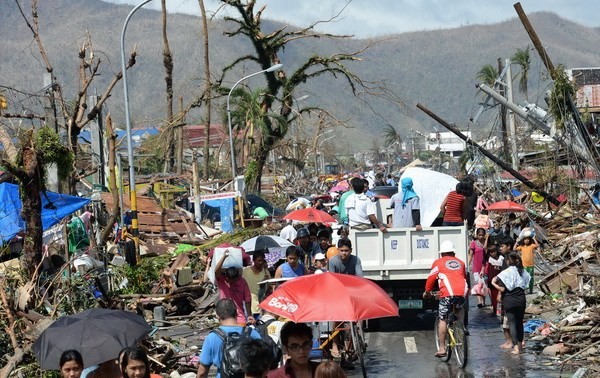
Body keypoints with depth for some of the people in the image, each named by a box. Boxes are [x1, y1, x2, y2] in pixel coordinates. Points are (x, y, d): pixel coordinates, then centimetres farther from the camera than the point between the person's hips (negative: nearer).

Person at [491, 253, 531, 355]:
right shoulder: (523, 272, 2)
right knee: (519, 322, 16)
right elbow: (525, 286, 6)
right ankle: (520, 345, 24)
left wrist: (493, 283, -1)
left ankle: (515, 347, -10)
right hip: (521, 300, 4)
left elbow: (502, 289, -14)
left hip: (509, 301, -4)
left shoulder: (506, 273, -12)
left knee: (512, 322, -1)